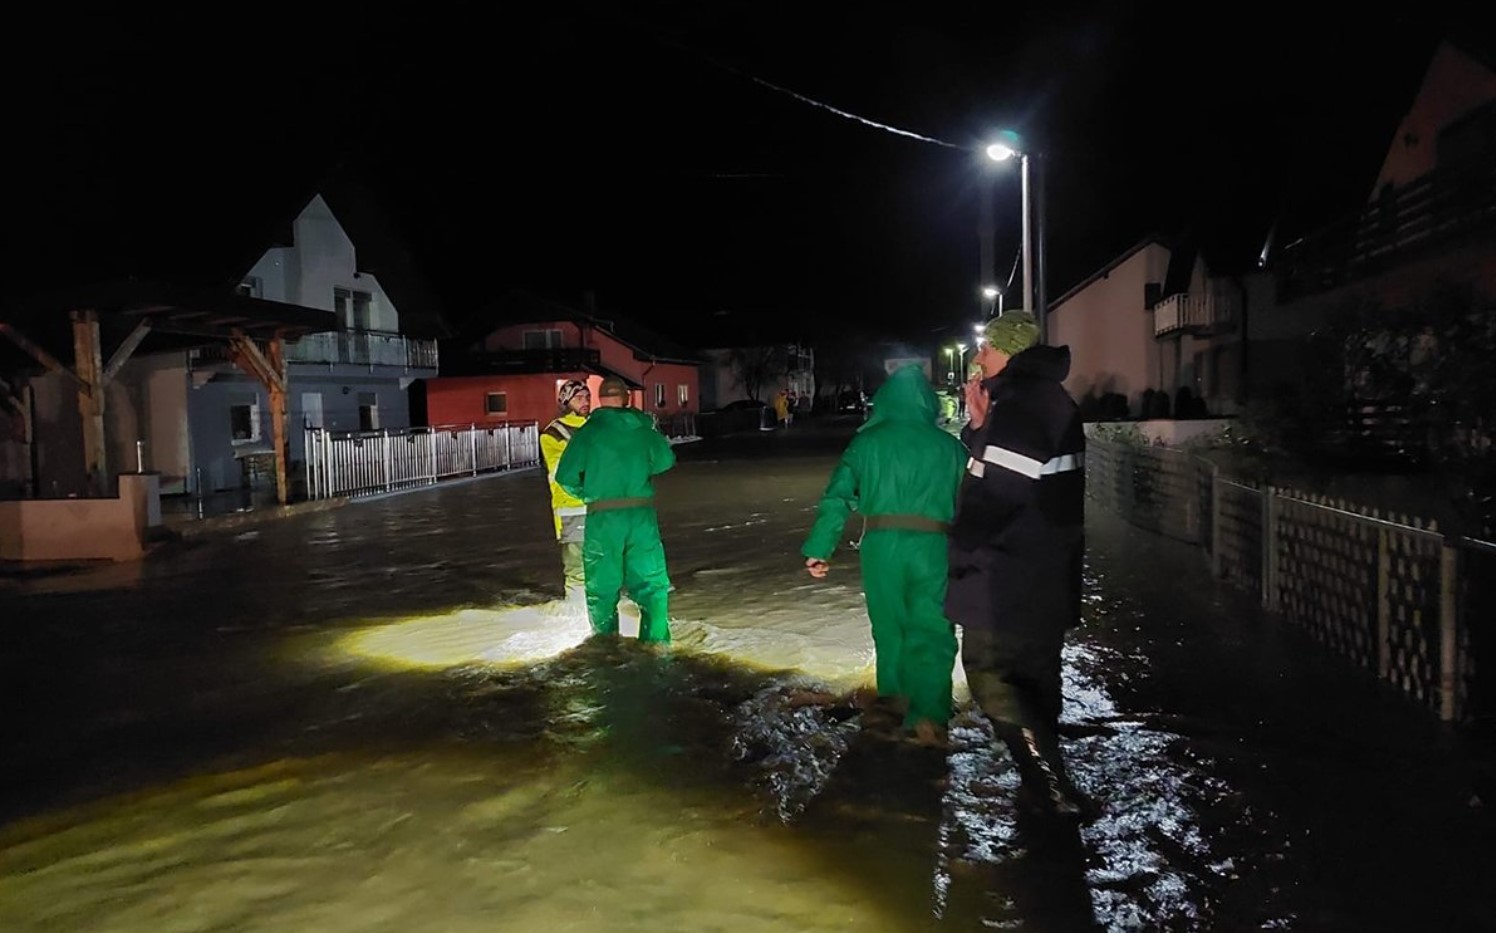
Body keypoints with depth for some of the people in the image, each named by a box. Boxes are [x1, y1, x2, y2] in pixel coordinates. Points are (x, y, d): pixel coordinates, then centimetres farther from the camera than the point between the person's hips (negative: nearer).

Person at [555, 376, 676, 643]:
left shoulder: (587, 433, -3)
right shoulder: (644, 429, 2)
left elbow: (565, 477, -4)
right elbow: (666, 460, 15)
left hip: (602, 519, -1)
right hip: (642, 515, 1)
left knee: (602, 588, 10)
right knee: (652, 584, 9)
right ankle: (656, 643, 9)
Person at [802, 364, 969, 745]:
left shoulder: (866, 441, 5)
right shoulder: (949, 446, 5)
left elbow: (837, 496, 1)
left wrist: (817, 549, 2)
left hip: (881, 545, 1)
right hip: (933, 546, -1)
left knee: (889, 623, 19)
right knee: (932, 630, 0)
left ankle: (894, 695, 34)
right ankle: (927, 712, -15)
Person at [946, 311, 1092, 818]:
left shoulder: (1017, 405, -19)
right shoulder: (1055, 401, 14)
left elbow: (993, 495, -23)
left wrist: (961, 554, -10)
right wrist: (980, 424, 4)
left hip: (1007, 578, -10)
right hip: (1053, 575, 10)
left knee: (989, 670, -1)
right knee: (1037, 672, 19)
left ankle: (1049, 779, -6)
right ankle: (1049, 780, 31)